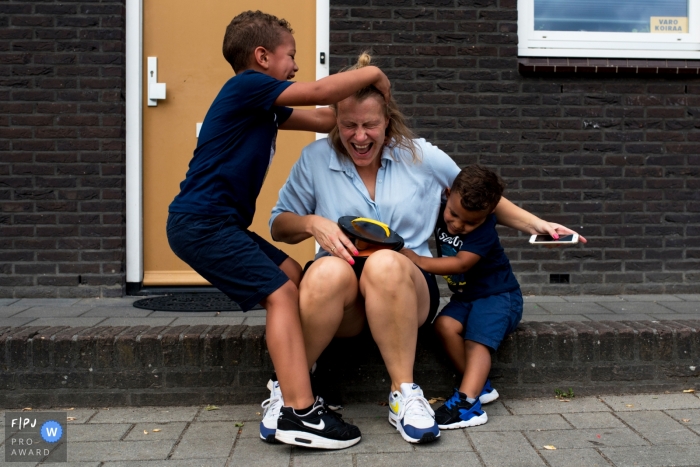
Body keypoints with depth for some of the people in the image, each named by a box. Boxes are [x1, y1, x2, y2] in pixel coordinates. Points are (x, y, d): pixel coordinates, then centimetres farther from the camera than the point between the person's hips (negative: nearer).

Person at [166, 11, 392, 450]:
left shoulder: (263, 105, 19)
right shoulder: (247, 85, -9)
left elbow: (323, 119, 19)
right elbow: (319, 92, -13)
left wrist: (366, 94, 12)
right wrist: (372, 73, 1)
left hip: (220, 222, 10)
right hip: (201, 221, -10)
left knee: (293, 275, 8)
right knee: (281, 293, -14)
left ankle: (288, 395, 9)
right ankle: (300, 413, -14)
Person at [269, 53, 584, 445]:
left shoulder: (419, 156, 6)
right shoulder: (315, 159, 5)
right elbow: (278, 225, 11)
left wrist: (537, 225, 10)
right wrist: (312, 224, -11)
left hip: (408, 289, 0)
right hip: (340, 296, 0)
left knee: (386, 265, -36)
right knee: (330, 271, -37)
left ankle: (405, 393, -24)